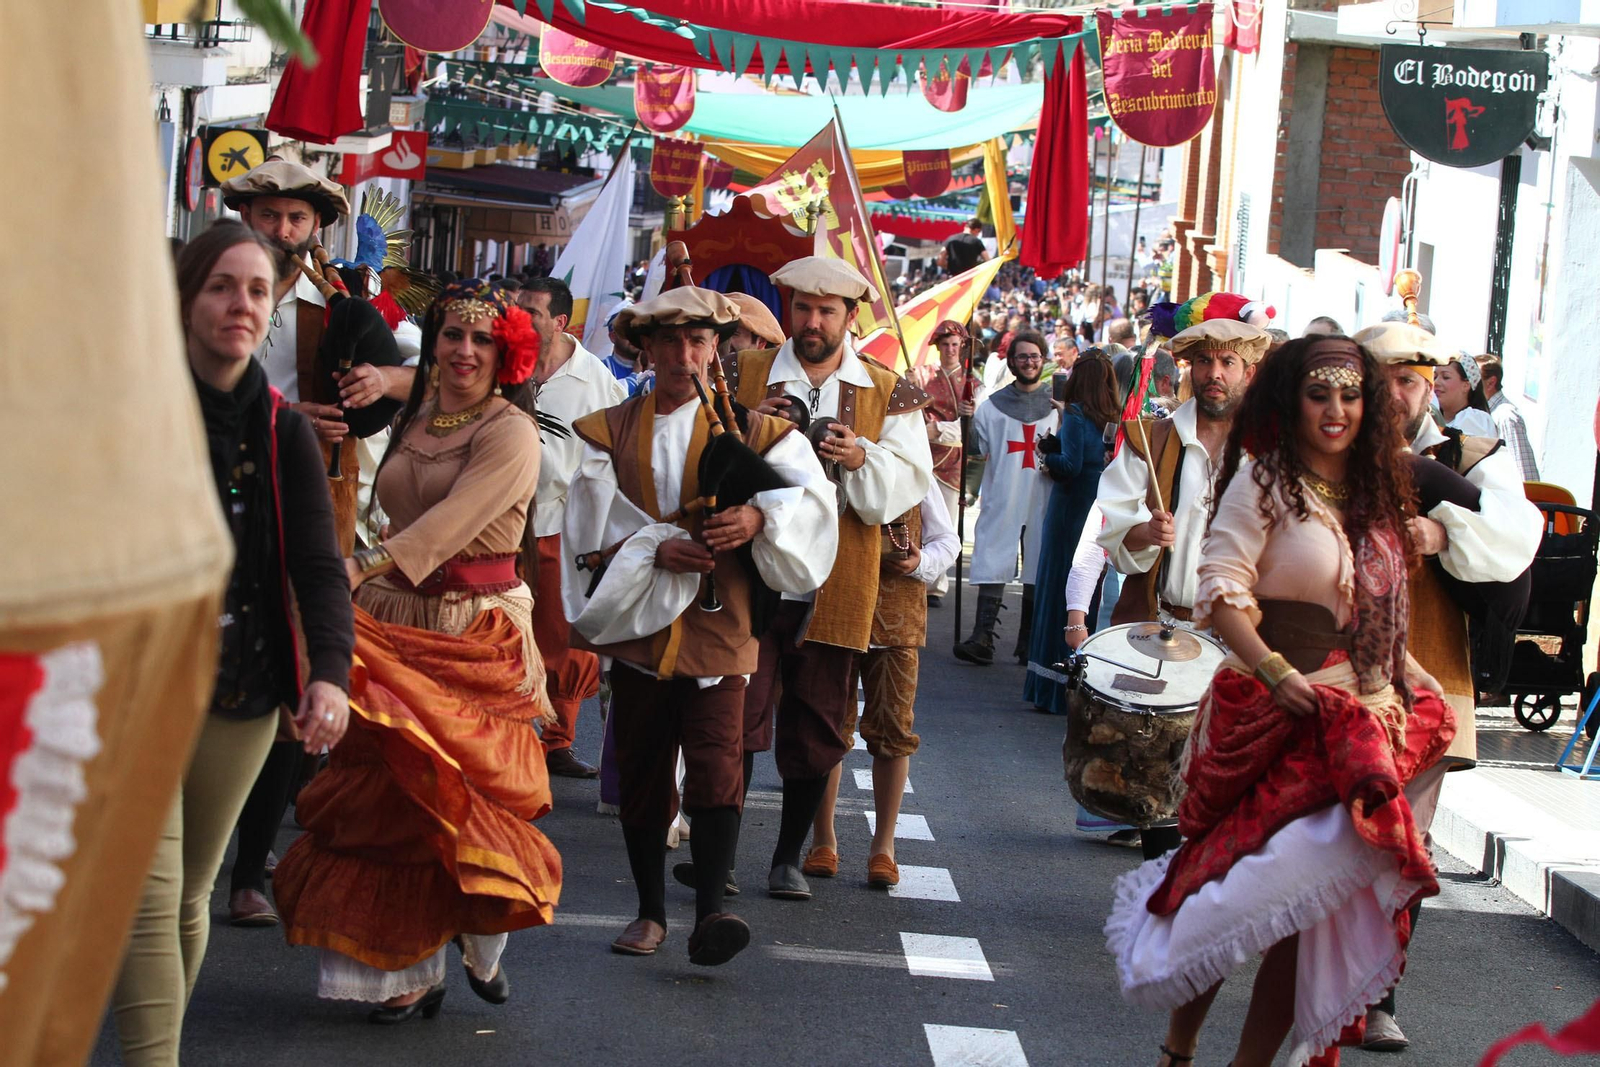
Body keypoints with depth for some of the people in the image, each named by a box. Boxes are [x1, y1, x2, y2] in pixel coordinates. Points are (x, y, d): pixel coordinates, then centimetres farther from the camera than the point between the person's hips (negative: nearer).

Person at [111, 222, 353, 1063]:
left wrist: (330, 672, -21)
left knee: (189, 897, 15)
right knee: (149, 900, -13)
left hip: (239, 701, 3)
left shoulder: (282, 431, 4)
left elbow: (318, 565, -4)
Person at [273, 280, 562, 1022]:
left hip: (479, 631, -6)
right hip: (399, 623, 6)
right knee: (391, 789, 3)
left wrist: (360, 568, -30)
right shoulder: (415, 420, 13)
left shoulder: (510, 432, -9)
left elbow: (450, 524, -21)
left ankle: (482, 943, 19)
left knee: (466, 793, -5)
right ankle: (407, 969, 11)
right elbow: (403, 523, 15)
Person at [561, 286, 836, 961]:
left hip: (719, 627, -2)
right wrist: (658, 549, -18)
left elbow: (811, 493, -8)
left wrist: (759, 515, -28)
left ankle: (709, 914, -19)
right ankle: (651, 912, 20)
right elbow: (598, 520, -1)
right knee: (641, 774, 9)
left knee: (717, 768, -16)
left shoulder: (752, 430, 6)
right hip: (637, 623, 3)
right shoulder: (609, 433, 11)